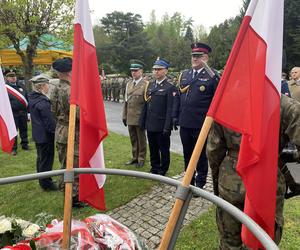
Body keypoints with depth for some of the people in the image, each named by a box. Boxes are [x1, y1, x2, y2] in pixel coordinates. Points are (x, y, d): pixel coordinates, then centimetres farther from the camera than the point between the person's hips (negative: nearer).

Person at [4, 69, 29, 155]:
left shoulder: (21, 86, 11)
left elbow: (27, 99, 13)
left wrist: (28, 111, 9)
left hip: (23, 112, 5)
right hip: (13, 113, -4)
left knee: (24, 129, 15)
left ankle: (25, 144, 28)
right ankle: (13, 148, 14)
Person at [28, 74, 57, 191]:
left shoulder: (32, 98, 6)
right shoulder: (43, 102, -24)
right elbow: (50, 121, -22)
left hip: (37, 134, 10)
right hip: (45, 135, -9)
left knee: (41, 157, 21)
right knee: (47, 159, 4)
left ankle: (42, 180, 36)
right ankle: (46, 183, 17)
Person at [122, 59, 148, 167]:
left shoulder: (146, 84, -7)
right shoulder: (129, 84, 11)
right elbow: (126, 101, 13)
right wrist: (124, 116, 11)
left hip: (140, 118, -5)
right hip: (130, 118, 5)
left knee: (141, 139, 7)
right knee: (133, 139, 14)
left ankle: (141, 159, 20)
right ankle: (135, 157, 28)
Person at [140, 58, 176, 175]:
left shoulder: (170, 88, -8)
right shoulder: (150, 85, 12)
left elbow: (170, 109, -13)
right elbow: (146, 105, 13)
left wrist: (167, 127, -17)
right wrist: (143, 122, 10)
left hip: (162, 126, -6)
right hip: (150, 125, 6)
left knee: (164, 149, 9)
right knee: (153, 149, 16)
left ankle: (162, 171, 24)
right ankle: (154, 169, 32)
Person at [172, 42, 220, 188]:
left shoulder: (212, 76, -5)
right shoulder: (184, 75, 11)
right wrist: (175, 116, 10)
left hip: (201, 125, -5)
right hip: (185, 123, 5)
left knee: (201, 155, 9)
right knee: (187, 154, 16)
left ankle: (200, 184, 26)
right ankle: (188, 181, 33)